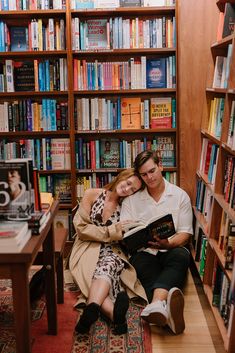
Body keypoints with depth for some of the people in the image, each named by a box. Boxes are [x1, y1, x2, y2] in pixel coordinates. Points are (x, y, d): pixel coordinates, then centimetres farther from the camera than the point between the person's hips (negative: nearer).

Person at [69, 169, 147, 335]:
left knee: (108, 264, -37)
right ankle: (117, 315, -55)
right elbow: (81, 227, -1)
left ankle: (92, 308, -59)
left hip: (112, 250, 1)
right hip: (88, 247, 0)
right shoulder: (92, 195, 5)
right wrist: (110, 231, -9)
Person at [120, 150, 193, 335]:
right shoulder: (132, 199, 12)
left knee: (181, 256, -36)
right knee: (142, 263, -36)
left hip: (171, 250, 0)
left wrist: (168, 244, -18)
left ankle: (156, 304, -63)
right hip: (144, 251, 0)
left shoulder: (180, 195, 11)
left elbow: (185, 233, 5)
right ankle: (167, 310, -64)